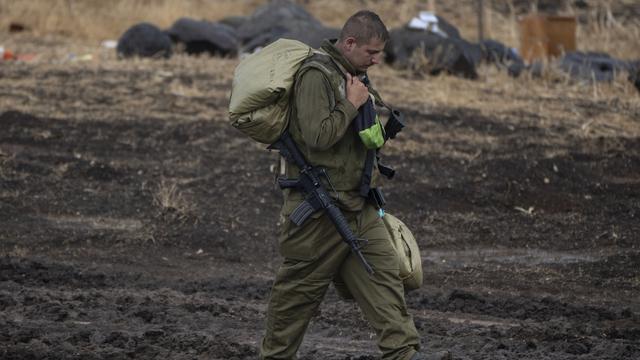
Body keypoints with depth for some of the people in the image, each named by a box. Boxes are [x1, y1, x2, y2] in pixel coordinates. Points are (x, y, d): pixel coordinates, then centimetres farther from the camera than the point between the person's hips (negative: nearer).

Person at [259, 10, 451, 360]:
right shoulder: (316, 75, -15)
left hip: (359, 207, 9)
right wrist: (352, 105, -16)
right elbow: (318, 135, -26)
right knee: (299, 291, 1)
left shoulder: (354, 75, 15)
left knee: (383, 273, -4)